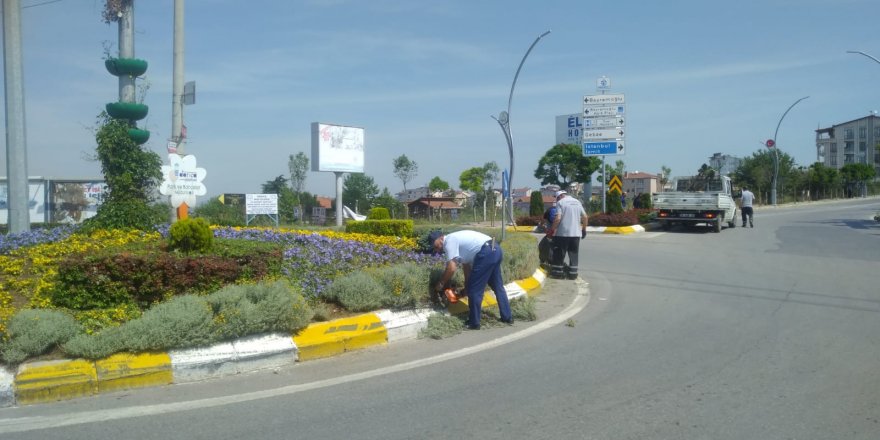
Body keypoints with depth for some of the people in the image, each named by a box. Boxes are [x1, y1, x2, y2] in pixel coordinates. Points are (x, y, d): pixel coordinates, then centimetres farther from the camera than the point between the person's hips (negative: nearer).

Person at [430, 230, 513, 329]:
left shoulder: (449, 241, -4)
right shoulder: (456, 240, 24)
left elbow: (451, 268, -10)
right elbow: (466, 264, 30)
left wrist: (441, 284, 5)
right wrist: (467, 287, 34)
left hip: (486, 253, -10)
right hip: (495, 249, 10)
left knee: (474, 290, 2)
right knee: (498, 286, 22)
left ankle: (474, 323, 10)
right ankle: (507, 317, 32)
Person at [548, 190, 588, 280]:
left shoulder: (560, 203, -4)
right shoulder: (577, 202, 13)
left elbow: (558, 218, -15)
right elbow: (585, 217, 9)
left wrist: (552, 229, -5)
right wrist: (584, 229, 20)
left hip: (562, 233, -5)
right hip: (576, 233, 5)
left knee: (559, 254, 4)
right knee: (573, 254, 11)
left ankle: (558, 273, 8)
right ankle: (573, 273, 10)